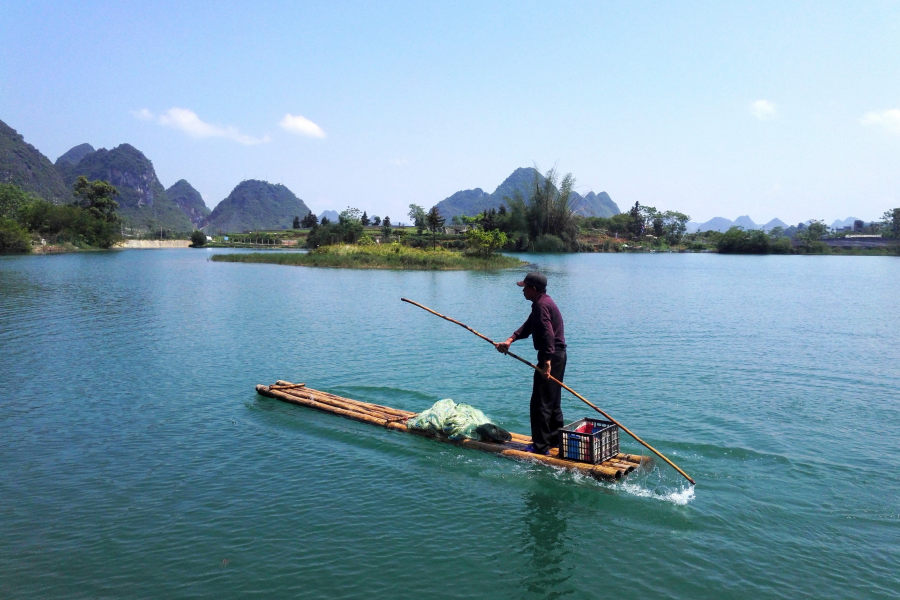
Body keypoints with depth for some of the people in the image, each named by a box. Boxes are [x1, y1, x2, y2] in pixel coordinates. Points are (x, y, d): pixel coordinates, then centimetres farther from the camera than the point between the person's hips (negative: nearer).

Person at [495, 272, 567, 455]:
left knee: (540, 403, -6)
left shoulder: (541, 305, -17)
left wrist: (547, 362, -32)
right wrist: (510, 340, 2)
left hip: (551, 357, -11)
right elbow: (528, 327, 15)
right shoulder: (542, 303, 17)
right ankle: (556, 438, 28)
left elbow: (548, 334, -27)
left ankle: (541, 446, -2)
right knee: (552, 401, 19)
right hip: (557, 355, 11)